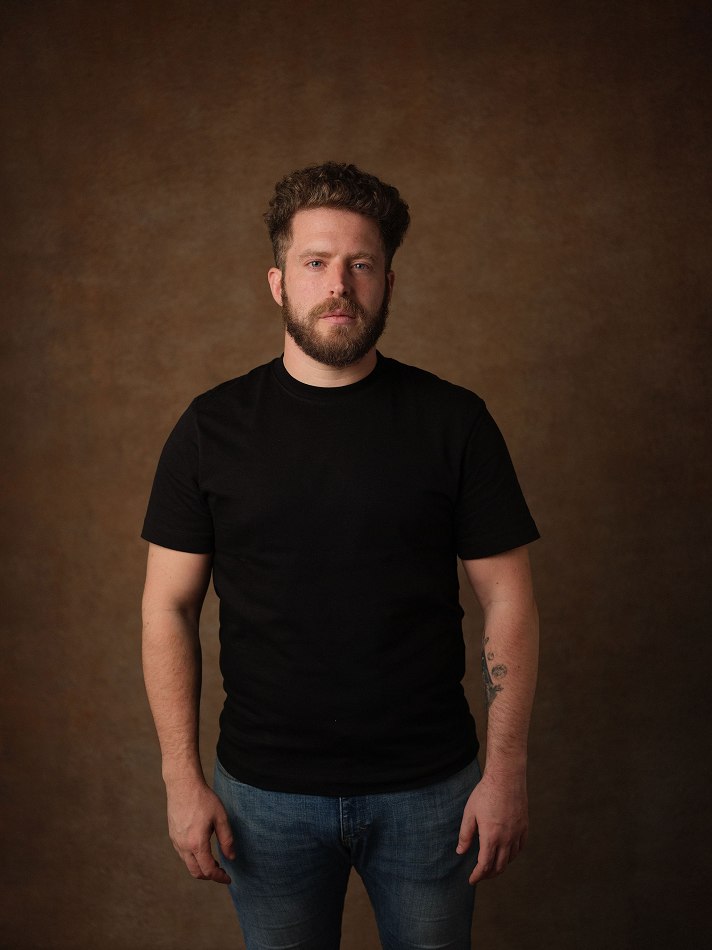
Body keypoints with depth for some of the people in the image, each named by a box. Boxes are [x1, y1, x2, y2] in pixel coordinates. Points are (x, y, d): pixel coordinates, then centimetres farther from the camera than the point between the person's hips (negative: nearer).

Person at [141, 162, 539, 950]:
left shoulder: (453, 421, -4)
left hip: (428, 790, 0)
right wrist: (182, 777, -4)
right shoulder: (212, 427, -2)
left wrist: (506, 769, -6)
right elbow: (169, 606, 0)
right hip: (266, 793, 1)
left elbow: (507, 601, -2)